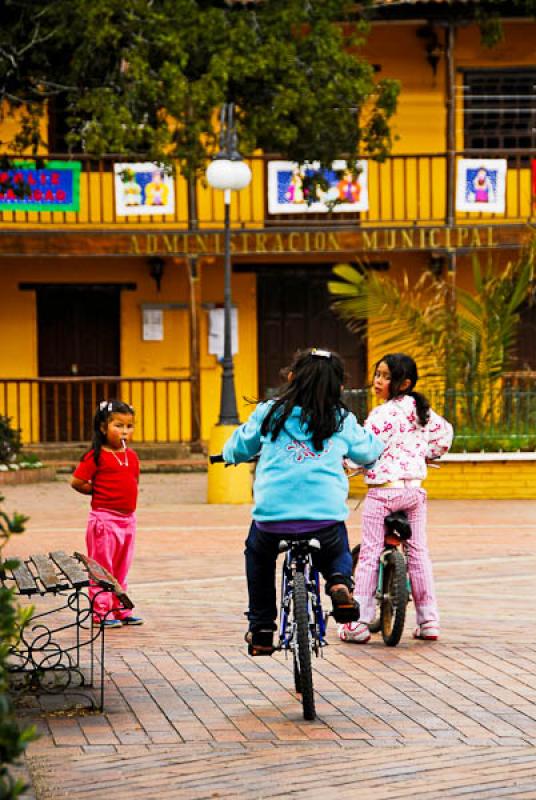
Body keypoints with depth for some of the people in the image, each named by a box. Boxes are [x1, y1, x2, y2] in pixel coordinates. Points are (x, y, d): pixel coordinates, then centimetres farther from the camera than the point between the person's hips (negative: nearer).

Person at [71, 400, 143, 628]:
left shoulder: (131, 456, 8)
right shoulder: (96, 456, -11)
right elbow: (77, 482, -11)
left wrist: (124, 494, 8)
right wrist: (97, 491, -2)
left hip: (128, 518, 7)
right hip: (104, 519, -7)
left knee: (121, 569, 14)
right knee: (102, 568, -1)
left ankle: (121, 610, 21)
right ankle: (101, 612, 4)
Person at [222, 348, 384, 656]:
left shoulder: (269, 413, 8)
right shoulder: (342, 421, 9)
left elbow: (238, 448, 21)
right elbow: (369, 451, 25)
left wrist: (230, 455, 46)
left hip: (272, 517, 0)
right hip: (326, 519, 0)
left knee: (258, 553, 33)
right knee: (338, 552, 33)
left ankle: (261, 629, 25)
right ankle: (341, 583, -2)